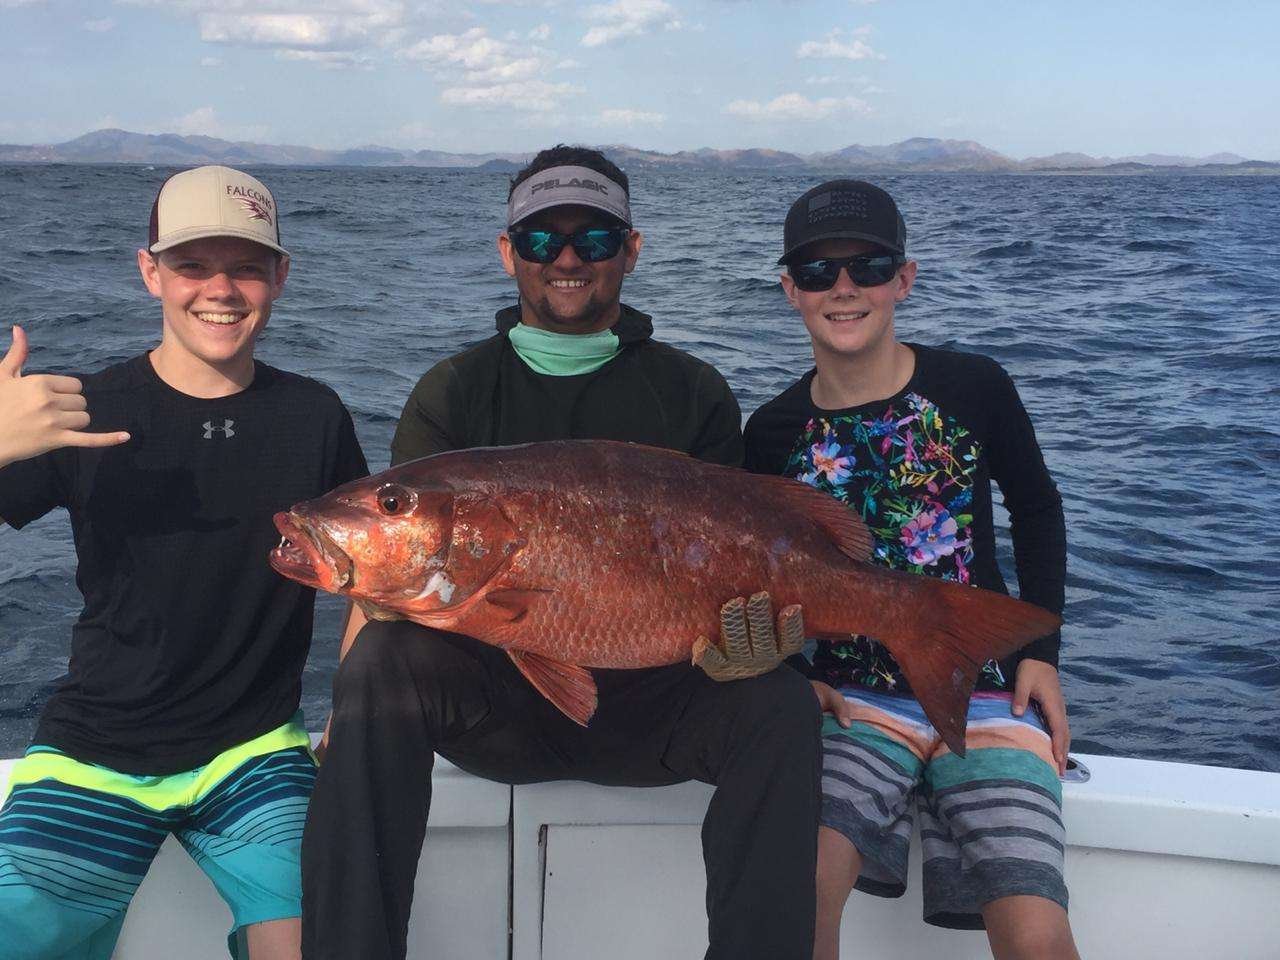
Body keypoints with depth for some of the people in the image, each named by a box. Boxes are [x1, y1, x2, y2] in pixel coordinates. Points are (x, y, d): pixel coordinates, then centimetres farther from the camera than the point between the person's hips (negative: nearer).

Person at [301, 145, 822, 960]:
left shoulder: (695, 394, 8)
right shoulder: (454, 391, 8)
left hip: (648, 699, 0)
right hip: (494, 700, 0)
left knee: (781, 703, -28)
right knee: (379, 663, -29)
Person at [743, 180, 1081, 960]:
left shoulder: (974, 388, -2)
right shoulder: (773, 432, 2)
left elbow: (1037, 510, 12)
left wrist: (1041, 651, 5)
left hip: (989, 692, 0)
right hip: (853, 698, 1)